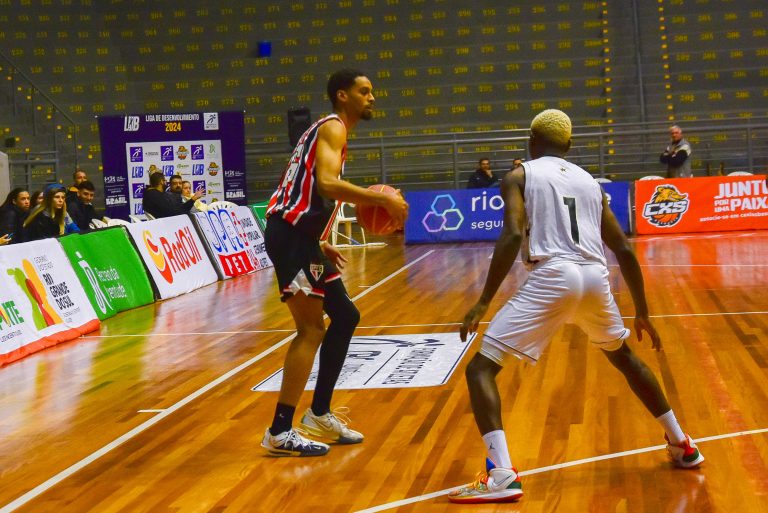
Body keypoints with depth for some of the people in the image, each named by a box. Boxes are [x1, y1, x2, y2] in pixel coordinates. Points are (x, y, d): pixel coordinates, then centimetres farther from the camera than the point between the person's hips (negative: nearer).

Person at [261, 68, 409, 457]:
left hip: (299, 235, 11)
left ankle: (319, 415, 21)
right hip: (291, 234, -11)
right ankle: (280, 432, -10)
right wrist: (383, 199, -20)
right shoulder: (333, 127, -8)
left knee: (345, 315, 15)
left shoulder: (329, 130, 23)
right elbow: (327, 183, -25)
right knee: (311, 329, -11)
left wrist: (319, 244, 21)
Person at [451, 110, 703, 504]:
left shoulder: (519, 176, 11)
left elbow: (513, 237, -8)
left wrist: (484, 302, -7)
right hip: (594, 277, 5)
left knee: (480, 367, 1)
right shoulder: (589, 181, 24)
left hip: (552, 277, -5)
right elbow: (625, 252, 21)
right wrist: (642, 313, 29)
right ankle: (682, 445, 40)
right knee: (623, 356, 33)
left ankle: (502, 474, -16)